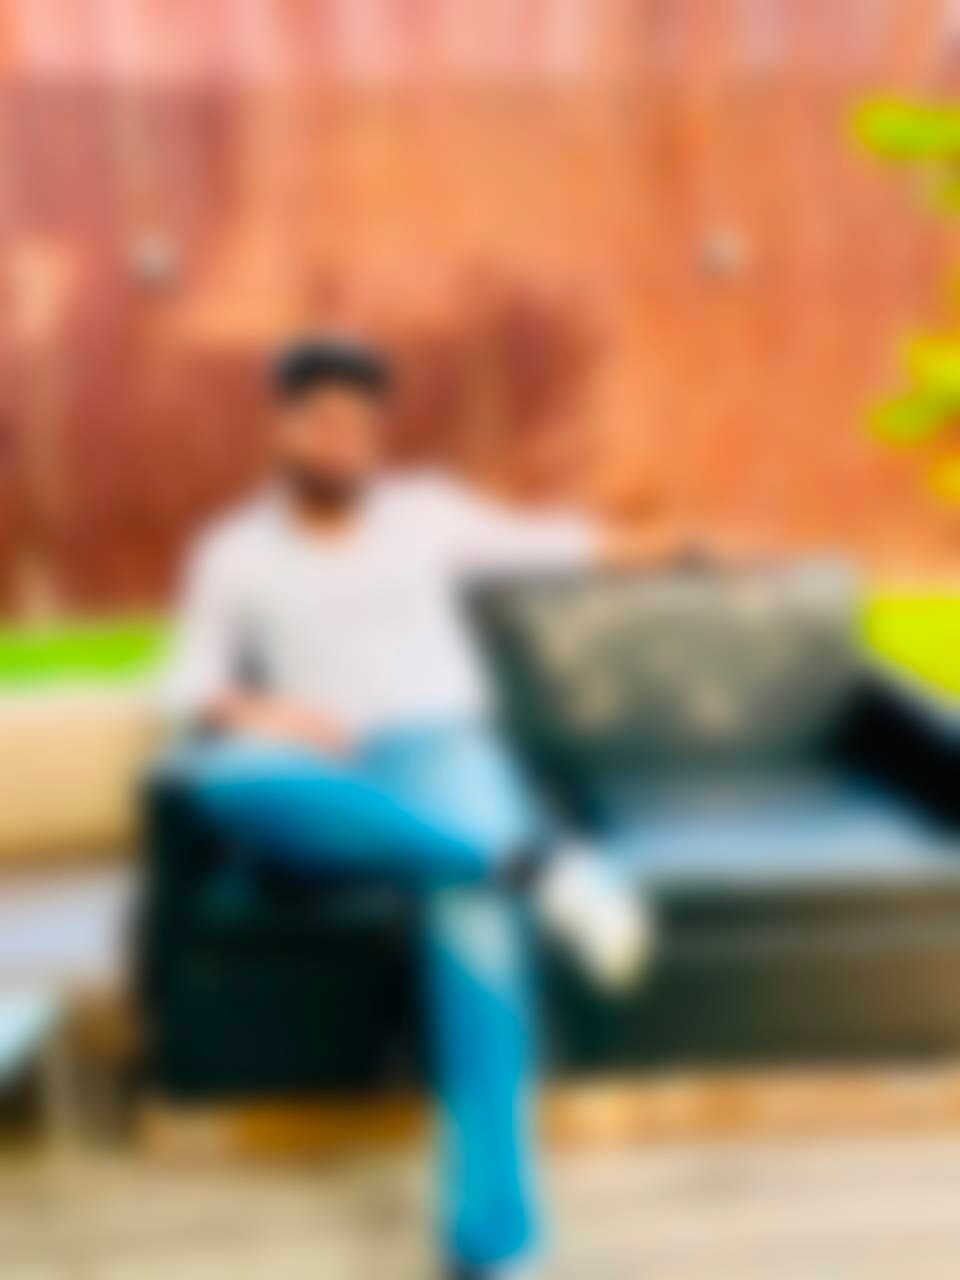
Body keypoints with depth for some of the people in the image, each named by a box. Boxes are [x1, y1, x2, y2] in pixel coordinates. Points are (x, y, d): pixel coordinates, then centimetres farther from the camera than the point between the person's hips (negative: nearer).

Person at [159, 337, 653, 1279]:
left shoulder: (424, 511, 18)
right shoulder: (232, 551, 16)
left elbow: (542, 543, 32)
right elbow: (189, 683, 6)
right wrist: (256, 711, -14)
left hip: (443, 752, 0)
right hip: (324, 785, 1)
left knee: (470, 900, -37)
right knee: (223, 777, -37)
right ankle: (524, 859, -38)